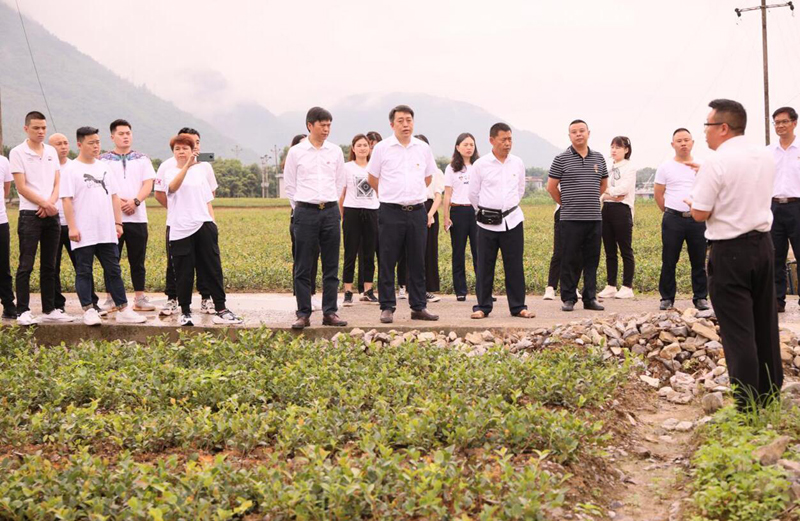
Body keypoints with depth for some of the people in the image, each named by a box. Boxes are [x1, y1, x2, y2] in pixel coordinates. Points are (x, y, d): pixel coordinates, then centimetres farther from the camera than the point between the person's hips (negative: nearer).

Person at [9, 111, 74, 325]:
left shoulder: (51, 152, 13)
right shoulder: (18, 153, -4)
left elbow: (57, 183, 10)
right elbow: (21, 187, -9)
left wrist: (50, 203, -8)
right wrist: (45, 204, -12)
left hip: (51, 215, 5)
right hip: (30, 215, -5)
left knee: (49, 266, 9)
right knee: (26, 265, -5)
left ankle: (49, 309, 15)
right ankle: (23, 312, -1)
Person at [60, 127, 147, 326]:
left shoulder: (104, 168, 13)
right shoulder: (72, 170, -4)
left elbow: (114, 197, 16)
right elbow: (67, 200, -9)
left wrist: (118, 223, 10)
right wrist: (72, 227, -15)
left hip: (107, 232, 5)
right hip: (84, 234, -5)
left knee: (113, 271, 7)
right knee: (84, 272, 2)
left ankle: (123, 310, 10)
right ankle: (88, 310, 8)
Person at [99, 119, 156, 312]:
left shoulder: (142, 159, 12)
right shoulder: (103, 160, 7)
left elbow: (148, 185, 3)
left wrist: (135, 201, -14)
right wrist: (117, 202, -15)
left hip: (137, 217, 1)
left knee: (138, 260, 4)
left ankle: (140, 298, 9)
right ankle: (111, 298, 9)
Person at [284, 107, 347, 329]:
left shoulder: (336, 151, 8)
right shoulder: (296, 152, 1)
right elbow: (289, 185, 6)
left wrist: (330, 205, 12)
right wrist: (300, 207, 5)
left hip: (331, 211, 2)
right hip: (305, 211, -2)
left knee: (331, 267, 5)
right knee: (303, 268, 0)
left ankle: (330, 312, 12)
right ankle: (303, 314, 6)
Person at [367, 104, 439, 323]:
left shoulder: (423, 148, 8)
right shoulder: (382, 148, -1)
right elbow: (373, 179, 8)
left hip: (417, 211, 3)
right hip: (391, 212, -3)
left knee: (417, 262, 7)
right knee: (387, 262, -1)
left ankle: (419, 307, 14)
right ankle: (387, 307, 6)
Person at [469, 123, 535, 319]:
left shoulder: (518, 163, 5)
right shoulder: (481, 164, -4)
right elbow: (473, 194, 6)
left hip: (512, 220, 2)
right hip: (488, 222, -2)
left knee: (515, 266, 4)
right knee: (485, 266, 3)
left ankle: (518, 306, 11)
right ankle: (482, 307, 12)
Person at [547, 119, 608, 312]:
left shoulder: (598, 158, 11)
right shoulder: (562, 159, -2)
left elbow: (604, 184, 24)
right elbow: (551, 186, 1)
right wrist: (565, 203, 9)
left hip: (594, 217, 4)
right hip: (571, 218, -4)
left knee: (592, 260, 6)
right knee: (570, 260, -1)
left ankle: (590, 298, 14)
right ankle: (568, 299, 7)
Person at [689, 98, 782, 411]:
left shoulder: (716, 164, -17)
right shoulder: (766, 157, 6)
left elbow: (700, 214, -15)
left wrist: (693, 202, 7)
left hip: (730, 251, -7)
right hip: (763, 244, 7)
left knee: (738, 330, -1)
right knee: (765, 324, 17)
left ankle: (747, 406, 2)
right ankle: (770, 393, 28)